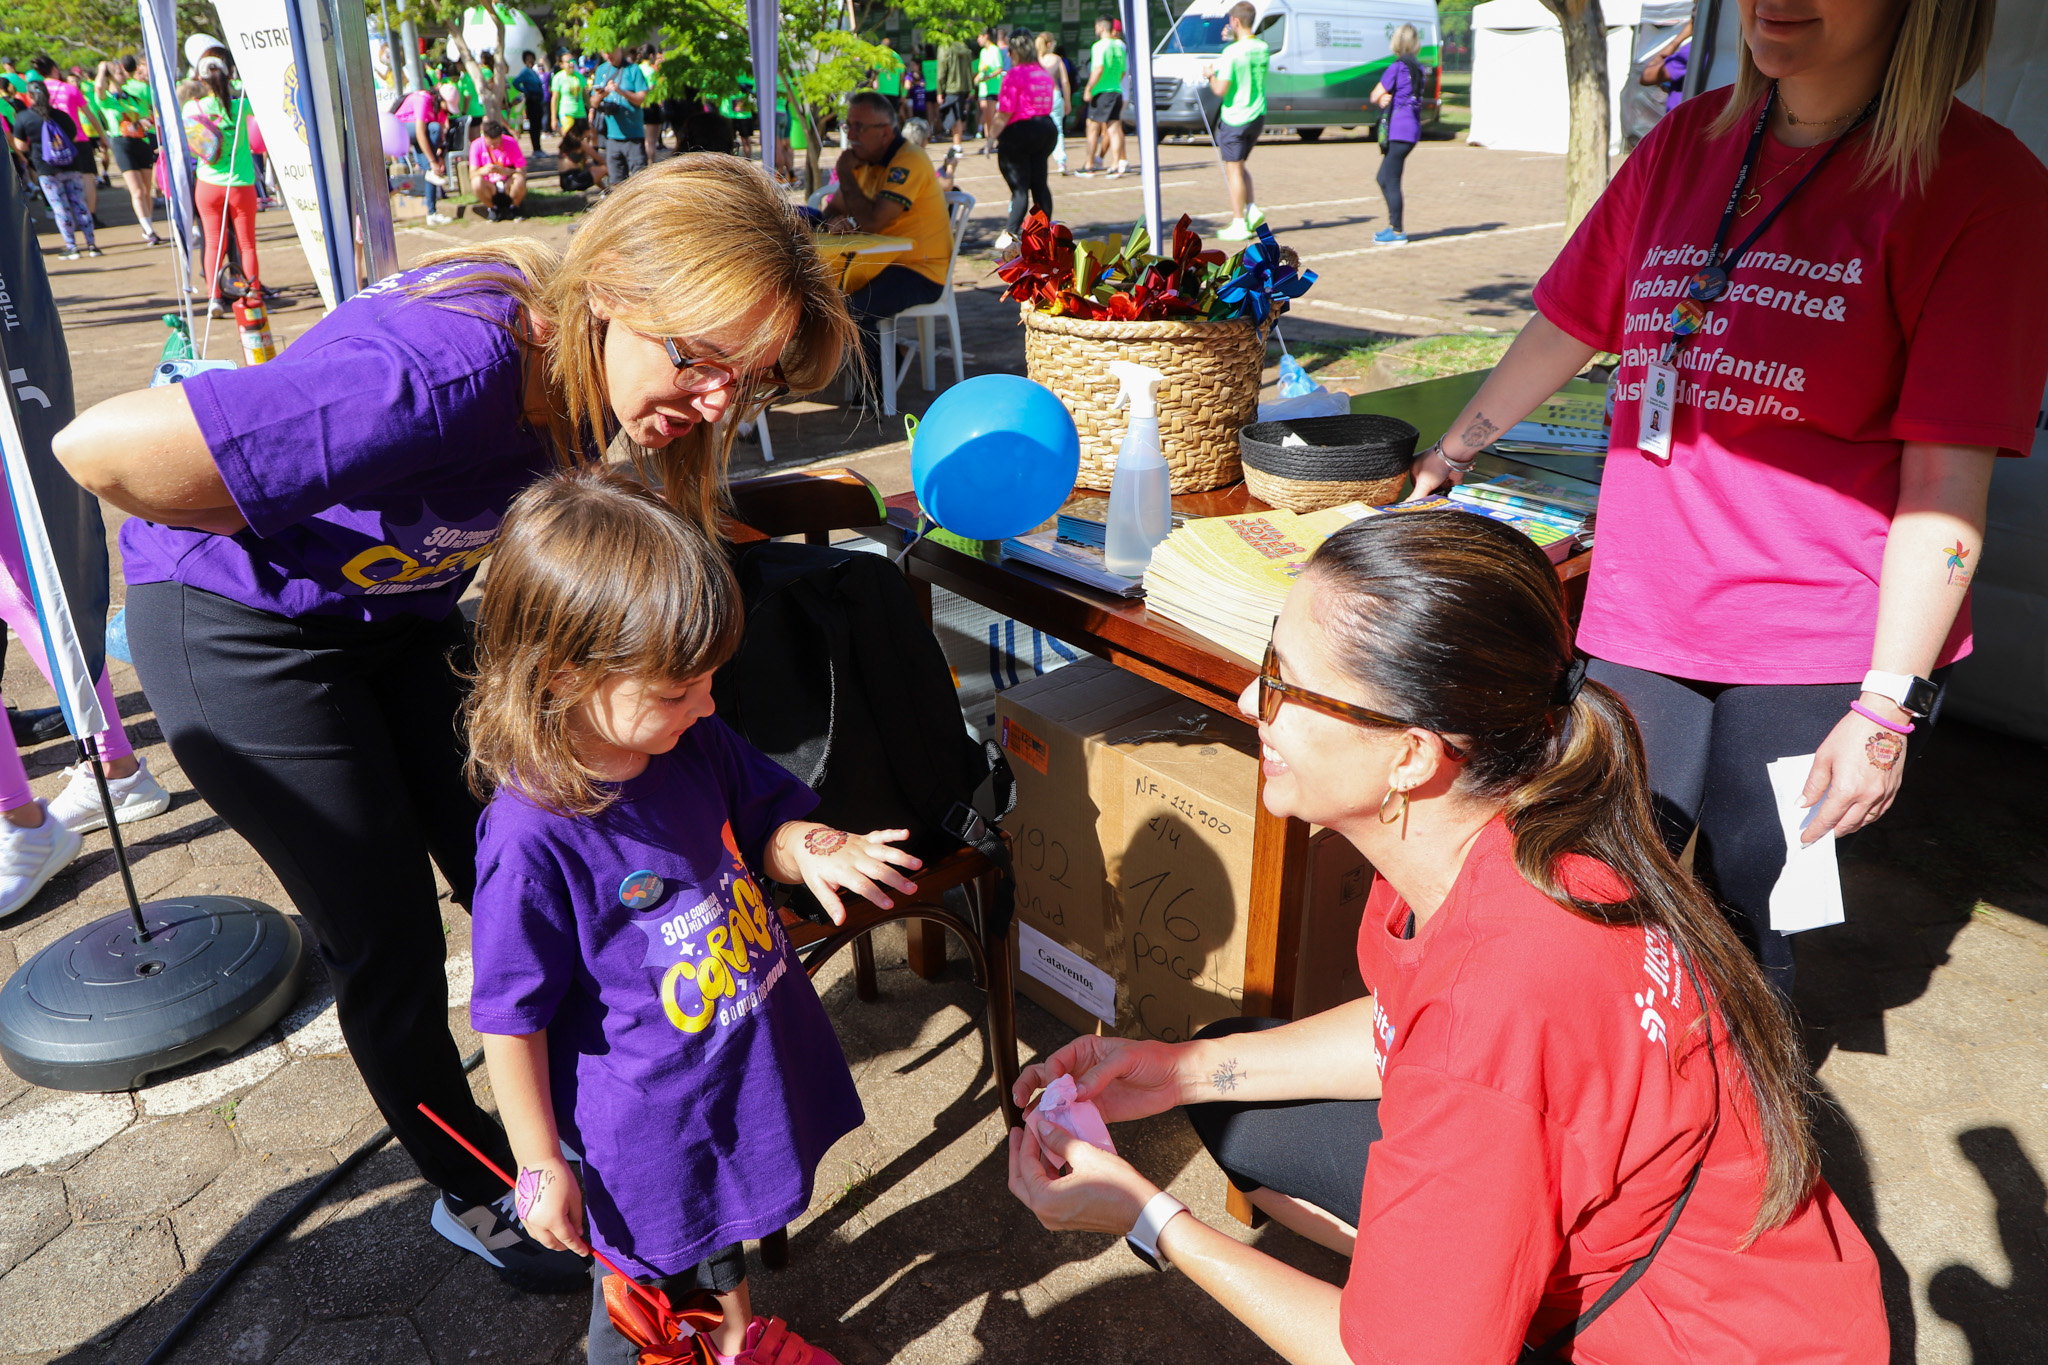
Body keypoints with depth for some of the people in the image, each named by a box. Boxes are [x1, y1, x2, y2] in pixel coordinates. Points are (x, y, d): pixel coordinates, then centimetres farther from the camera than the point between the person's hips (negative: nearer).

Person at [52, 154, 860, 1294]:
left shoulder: (585, 357, -16)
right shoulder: (444, 375, -41)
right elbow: (100, 447, -39)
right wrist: (306, 536, -23)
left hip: (403, 606, 7)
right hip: (241, 626, -6)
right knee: (388, 935, 2)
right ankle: (477, 1192, 26)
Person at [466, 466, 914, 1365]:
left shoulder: (697, 745, -11)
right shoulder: (533, 838, -30)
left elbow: (763, 821, 6)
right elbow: (511, 1020, -20)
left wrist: (810, 849, -18)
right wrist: (541, 1167, -11)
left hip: (748, 1067, 7)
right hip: (648, 1119, -7)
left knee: (722, 1223, 33)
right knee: (647, 1286, 19)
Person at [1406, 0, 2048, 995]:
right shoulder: (1687, 141, 7)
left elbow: (1947, 481, -11)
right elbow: (1566, 326, 19)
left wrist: (1888, 706, -15)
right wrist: (1447, 457, 28)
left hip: (1818, 645, -3)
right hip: (1642, 614, 4)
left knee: (1742, 933, 5)